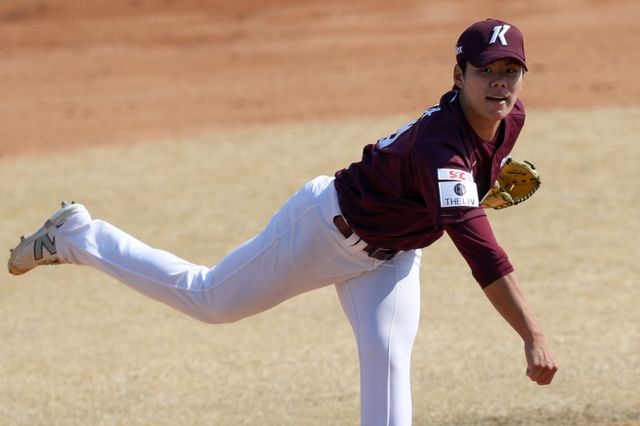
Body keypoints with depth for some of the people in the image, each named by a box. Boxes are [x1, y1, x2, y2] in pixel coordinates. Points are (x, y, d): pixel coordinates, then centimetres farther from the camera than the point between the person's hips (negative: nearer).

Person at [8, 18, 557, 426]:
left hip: (391, 253, 7)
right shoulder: (442, 147, -41)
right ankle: (77, 238, 28)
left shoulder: (510, 120, -14)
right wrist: (534, 337, -56)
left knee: (388, 356, -12)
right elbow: (480, 251, -51)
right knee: (209, 299, 10)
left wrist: (490, 181, -2)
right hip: (330, 222, -7)